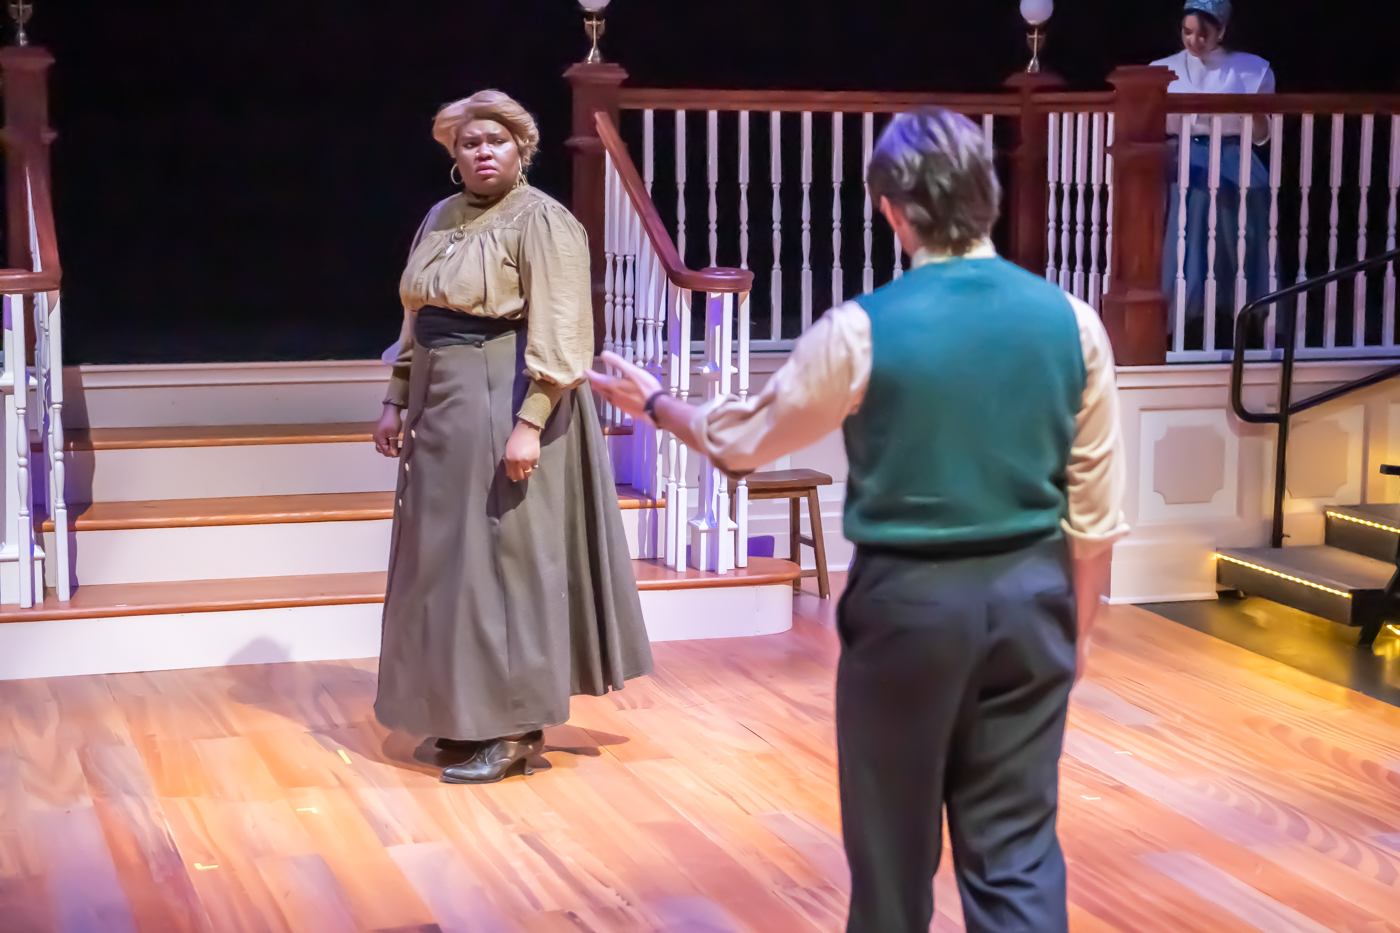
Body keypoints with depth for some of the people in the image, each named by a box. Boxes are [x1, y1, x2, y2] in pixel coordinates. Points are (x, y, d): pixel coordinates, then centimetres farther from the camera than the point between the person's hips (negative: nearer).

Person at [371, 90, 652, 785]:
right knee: (451, 553, 11)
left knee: (504, 552, -5)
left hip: (507, 400, -8)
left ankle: (517, 728, 1)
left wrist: (528, 423, -24)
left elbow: (558, 334, -17)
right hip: (444, 402, 8)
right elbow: (416, 318, 19)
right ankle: (468, 710, 22)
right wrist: (396, 401, 14)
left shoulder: (542, 221, -10)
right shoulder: (441, 219, 13)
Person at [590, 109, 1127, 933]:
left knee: (896, 841, 14)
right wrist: (1079, 622, 16)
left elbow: (741, 440, 2)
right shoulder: (1071, 321, -3)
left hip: (909, 599, -2)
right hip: (1028, 595, 3)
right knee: (1017, 843, 9)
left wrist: (654, 403, 21)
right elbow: (1096, 506, 3)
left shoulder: (861, 330, -12)